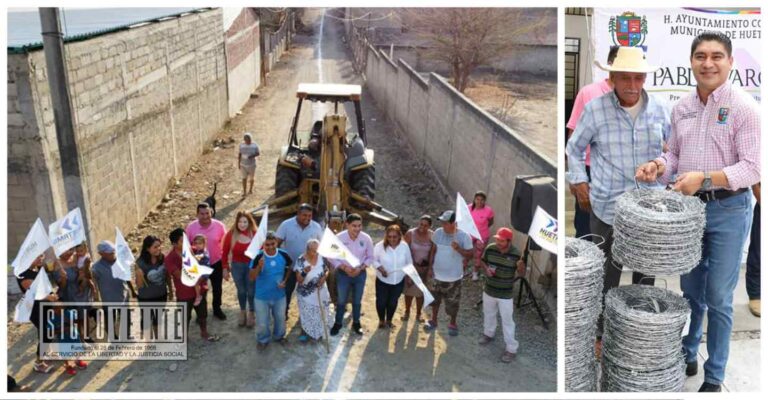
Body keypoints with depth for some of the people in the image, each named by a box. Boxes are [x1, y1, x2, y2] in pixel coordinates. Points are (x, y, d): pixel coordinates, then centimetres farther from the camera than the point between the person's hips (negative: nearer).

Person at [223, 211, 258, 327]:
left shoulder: (255, 234, -15)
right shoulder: (231, 234, -11)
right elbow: (225, 252, -2)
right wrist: (225, 268, 0)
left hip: (252, 266, -1)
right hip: (237, 266, 1)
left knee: (251, 291, 10)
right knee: (241, 291, 17)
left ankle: (251, 314, 32)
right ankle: (242, 313, 40)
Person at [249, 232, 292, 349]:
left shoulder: (283, 255, -13)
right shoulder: (258, 256, -20)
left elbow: (290, 268, 9)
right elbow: (251, 277, -18)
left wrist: (285, 280, -4)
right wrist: (259, 266, -35)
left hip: (279, 295, 2)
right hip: (261, 296, -2)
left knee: (280, 318, 22)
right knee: (262, 322, 10)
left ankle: (279, 336, 48)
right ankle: (263, 340, 38)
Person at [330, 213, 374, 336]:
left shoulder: (366, 238, -15)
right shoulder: (339, 237, -19)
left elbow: (370, 257, -2)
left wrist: (361, 268, -17)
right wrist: (344, 267, -21)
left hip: (360, 274, 1)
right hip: (343, 274, -1)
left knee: (357, 301, 18)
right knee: (341, 301, 15)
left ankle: (356, 323, 39)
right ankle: (338, 323, 35)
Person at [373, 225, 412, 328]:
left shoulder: (404, 246, -11)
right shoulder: (380, 246, -19)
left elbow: (409, 262, 2)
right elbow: (374, 260, -8)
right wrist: (380, 268, -25)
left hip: (399, 281, 2)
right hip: (382, 281, -2)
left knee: (393, 302, 18)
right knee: (381, 302, 11)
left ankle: (389, 320, 43)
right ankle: (381, 320, 39)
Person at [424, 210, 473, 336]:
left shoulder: (464, 236, -19)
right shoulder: (438, 232, -9)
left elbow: (470, 254, -14)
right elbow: (433, 250, 3)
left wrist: (458, 249, -32)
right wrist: (430, 267, 3)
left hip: (453, 277, -3)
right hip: (437, 274, 3)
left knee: (453, 303, 12)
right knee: (435, 299, 21)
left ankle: (453, 324, 36)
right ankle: (433, 321, 42)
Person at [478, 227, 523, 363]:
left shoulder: (516, 254, -20)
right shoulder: (490, 249, -12)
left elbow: (521, 271, -6)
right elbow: (483, 261, 7)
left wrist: (521, 267, -29)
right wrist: (486, 268, -14)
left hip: (505, 294, -4)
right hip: (489, 290, 4)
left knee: (507, 321, 3)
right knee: (488, 314, 25)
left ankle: (511, 349, 17)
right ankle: (489, 334, 52)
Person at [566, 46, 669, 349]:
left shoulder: (658, 109, 1)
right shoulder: (594, 109, -8)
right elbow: (574, 149, 4)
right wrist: (579, 182, -2)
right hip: (608, 207, -3)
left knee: (646, 271, 15)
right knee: (607, 274, 7)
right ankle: (603, 333, 24)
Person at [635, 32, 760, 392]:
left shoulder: (744, 107, -11)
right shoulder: (681, 107, 6)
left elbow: (751, 168, -15)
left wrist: (705, 178, -28)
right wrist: (658, 166, -7)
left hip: (728, 210, -5)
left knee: (718, 298, 4)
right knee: (690, 291, 18)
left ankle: (714, 377, 19)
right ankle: (686, 356, 36)